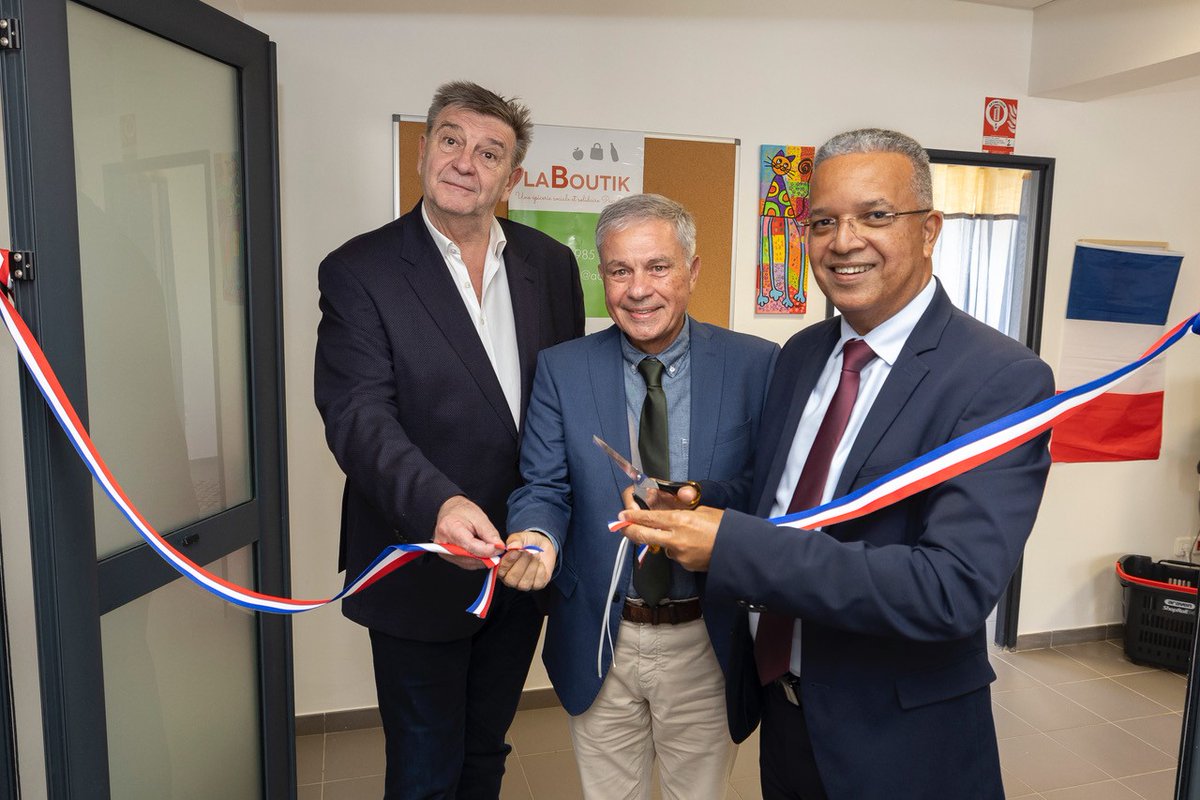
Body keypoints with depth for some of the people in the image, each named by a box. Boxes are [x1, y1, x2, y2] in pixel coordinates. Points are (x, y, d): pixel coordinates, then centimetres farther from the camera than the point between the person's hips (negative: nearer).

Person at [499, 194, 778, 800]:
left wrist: (704, 501, -30)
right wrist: (536, 535, -27)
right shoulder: (561, 369, -3)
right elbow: (544, 486, -4)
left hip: (707, 642, 0)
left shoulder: (755, 365, -7)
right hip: (600, 641, 1)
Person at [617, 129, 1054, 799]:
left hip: (900, 743, -5)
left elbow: (954, 588, -29)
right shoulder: (801, 354, 1)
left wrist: (731, 545, -30)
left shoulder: (1004, 380, -19)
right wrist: (698, 513, -11)